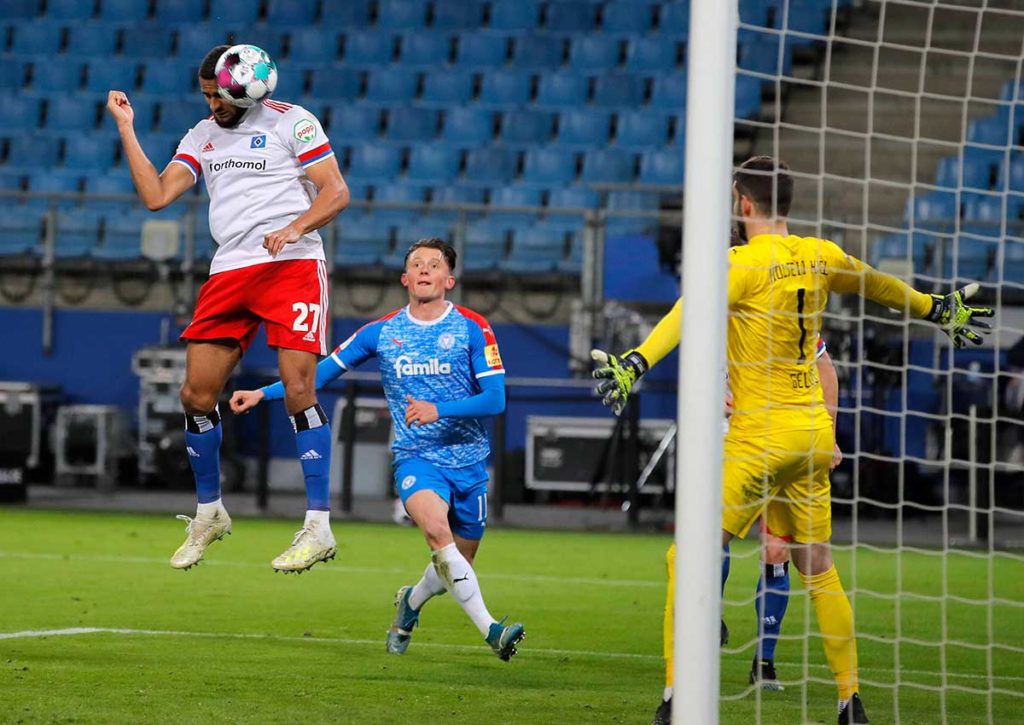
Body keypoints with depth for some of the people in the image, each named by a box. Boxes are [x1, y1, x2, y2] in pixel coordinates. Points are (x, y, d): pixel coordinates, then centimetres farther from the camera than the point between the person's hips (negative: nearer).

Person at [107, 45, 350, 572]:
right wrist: (126, 129, 7)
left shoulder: (290, 122, 0)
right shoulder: (202, 136, 17)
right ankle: (208, 514, 21)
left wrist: (294, 228, -20)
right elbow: (156, 196, 9)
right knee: (196, 394, 1)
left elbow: (335, 192, -4)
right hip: (229, 270, 6)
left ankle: (319, 527, -13)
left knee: (297, 390, -16)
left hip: (291, 266, -6)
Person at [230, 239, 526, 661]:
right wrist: (262, 394, 6)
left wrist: (439, 410, -22)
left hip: (469, 461, 1)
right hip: (415, 457, -1)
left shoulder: (472, 329, -2)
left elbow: (495, 399, -8)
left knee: (456, 563, 9)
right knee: (436, 528, -31)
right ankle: (490, 630, -35)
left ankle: (411, 604, 44)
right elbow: (323, 371, 13)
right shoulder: (381, 333, 4)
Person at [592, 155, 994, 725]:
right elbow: (881, 286, 26)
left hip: (762, 437, -7)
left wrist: (637, 363, -43)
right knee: (819, 571, 17)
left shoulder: (744, 263, -13)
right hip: (813, 432, 7)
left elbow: (689, 313, -30)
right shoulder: (821, 257, 7)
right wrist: (938, 309, 44)